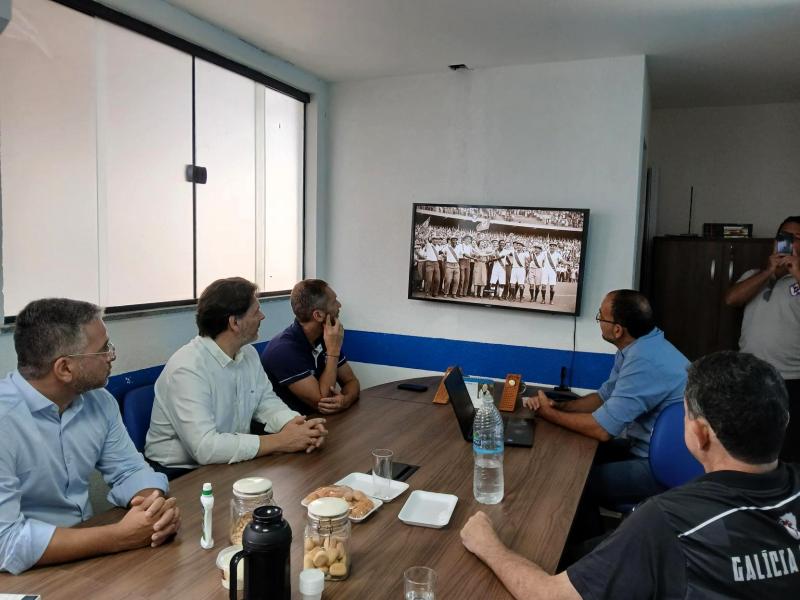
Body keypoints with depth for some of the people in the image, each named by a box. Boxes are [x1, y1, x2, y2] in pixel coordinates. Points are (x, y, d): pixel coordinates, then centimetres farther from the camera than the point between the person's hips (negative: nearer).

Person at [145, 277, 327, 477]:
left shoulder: (248, 353, 1)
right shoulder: (187, 369, -24)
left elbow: (266, 401, 7)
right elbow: (206, 447, -31)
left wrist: (296, 424, -14)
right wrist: (280, 442, -24)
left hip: (229, 464, 7)